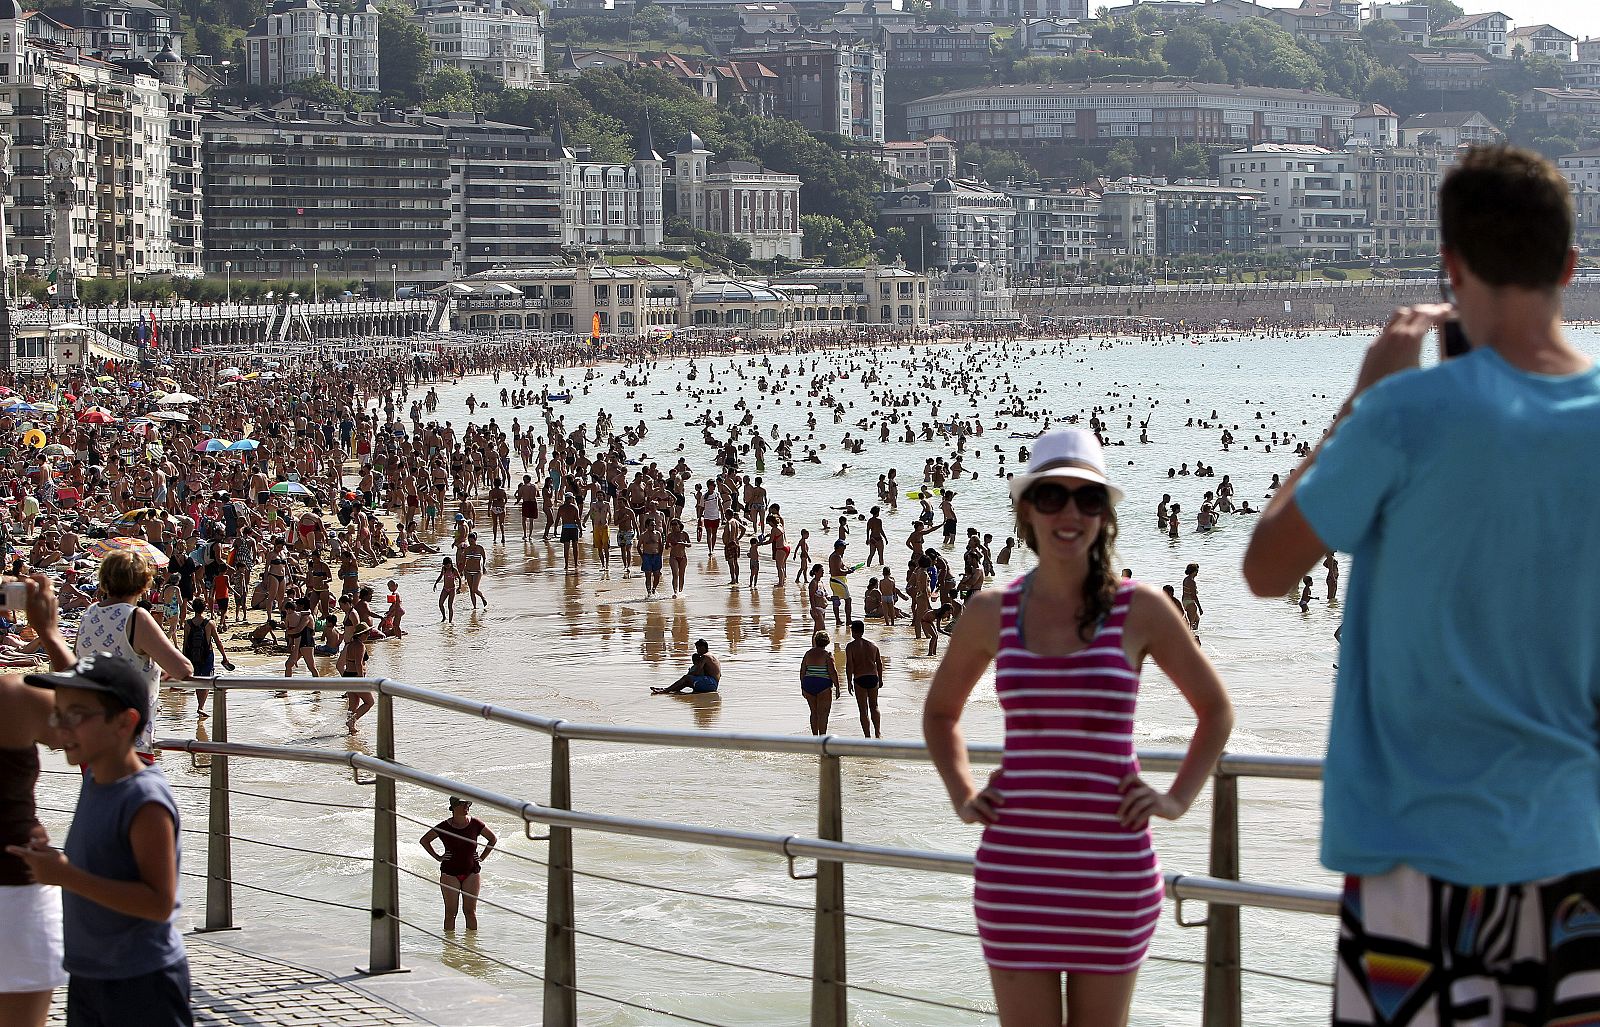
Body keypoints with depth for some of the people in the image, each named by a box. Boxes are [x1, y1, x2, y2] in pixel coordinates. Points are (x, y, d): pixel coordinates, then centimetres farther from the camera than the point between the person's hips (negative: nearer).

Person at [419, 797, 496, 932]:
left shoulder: (475, 824, -2)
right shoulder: (444, 827, -6)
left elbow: (493, 839, 13)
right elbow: (424, 840, 7)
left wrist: (482, 857, 5)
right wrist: (437, 857, 1)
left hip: (472, 872, 1)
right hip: (450, 873, -1)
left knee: (470, 911, 3)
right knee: (450, 912, 0)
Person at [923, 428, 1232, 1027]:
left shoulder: (1140, 609, 0)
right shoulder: (991, 613, 5)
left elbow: (1216, 709, 13)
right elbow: (940, 712, 23)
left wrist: (1178, 799, 1)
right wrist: (962, 797, 9)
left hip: (1112, 866, -1)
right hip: (1014, 867, 1)